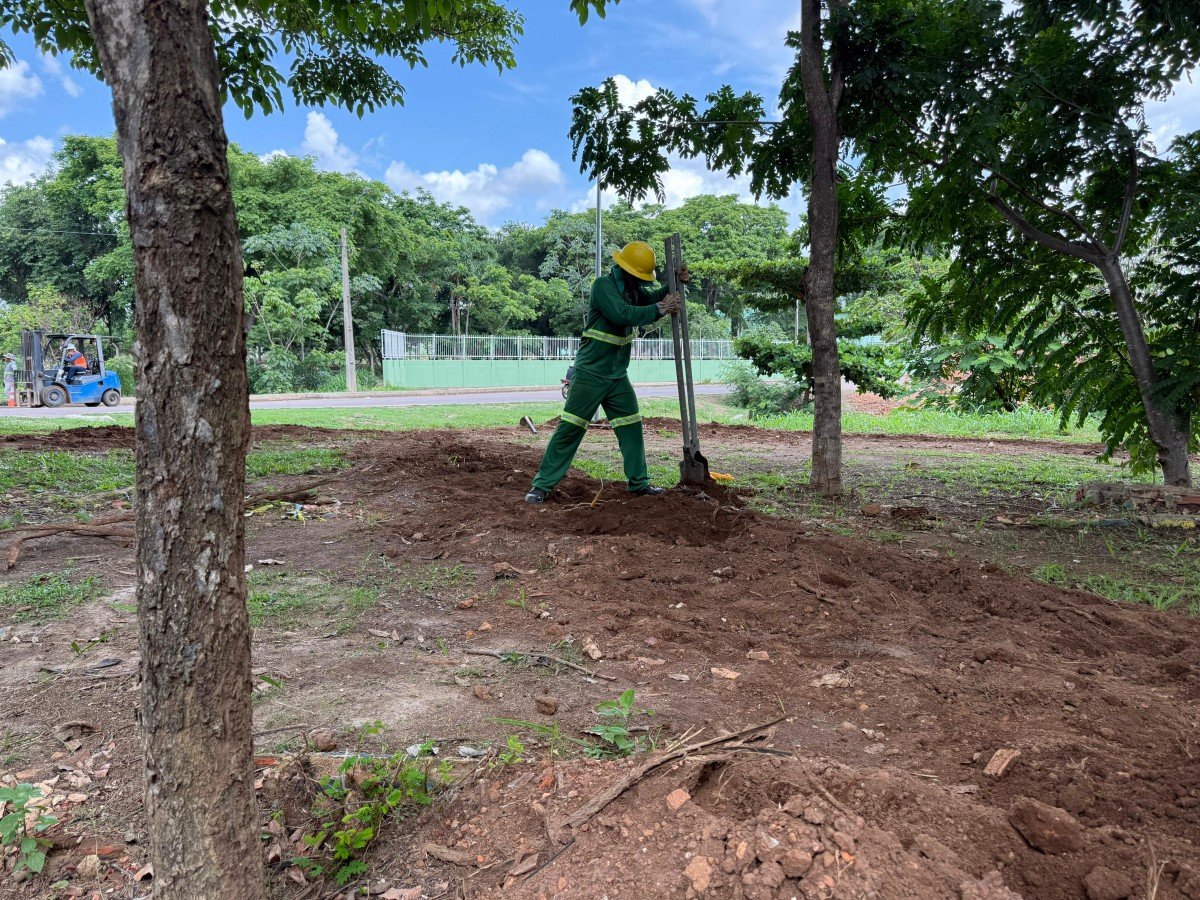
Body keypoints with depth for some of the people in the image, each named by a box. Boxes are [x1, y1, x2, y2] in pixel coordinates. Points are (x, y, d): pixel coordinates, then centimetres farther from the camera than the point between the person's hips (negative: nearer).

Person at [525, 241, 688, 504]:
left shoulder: (633, 288, 10)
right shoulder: (603, 285, -15)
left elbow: (652, 299, 24)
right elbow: (623, 314, -29)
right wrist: (660, 309, -23)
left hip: (618, 376, 8)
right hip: (590, 374, -8)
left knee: (631, 427, 10)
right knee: (570, 428, -7)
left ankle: (639, 483, 21)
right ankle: (542, 485, -2)